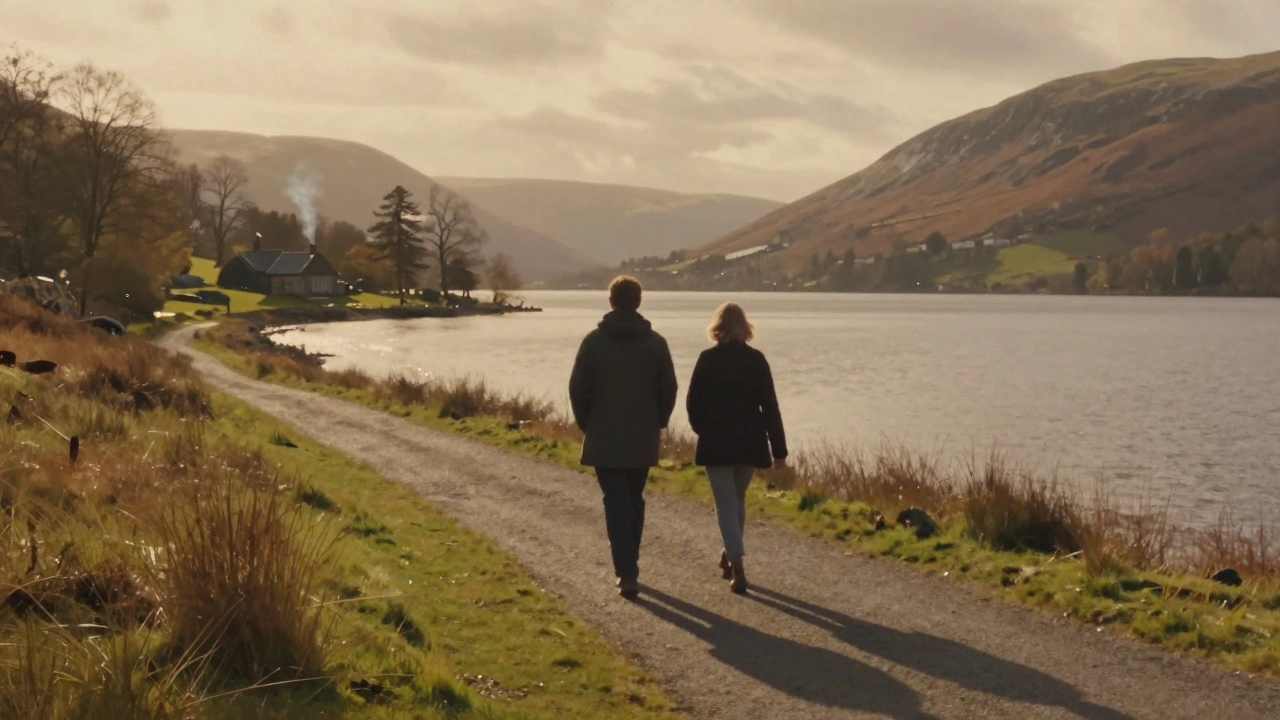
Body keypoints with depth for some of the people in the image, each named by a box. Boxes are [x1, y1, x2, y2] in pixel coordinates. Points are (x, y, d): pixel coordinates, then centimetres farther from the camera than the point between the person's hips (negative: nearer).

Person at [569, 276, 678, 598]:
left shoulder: (594, 341, -6)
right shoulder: (655, 342, -1)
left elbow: (578, 388, -6)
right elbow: (668, 389, 1)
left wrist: (587, 424, 8)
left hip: (604, 439, -2)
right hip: (643, 439, 2)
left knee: (616, 503, -2)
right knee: (634, 501, 16)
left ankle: (627, 573, -13)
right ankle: (629, 568, 24)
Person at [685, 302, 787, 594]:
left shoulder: (708, 359, -7)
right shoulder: (756, 359, -2)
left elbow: (693, 403, -5)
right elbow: (770, 406, -3)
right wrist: (779, 448, 2)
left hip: (716, 443, -2)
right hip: (749, 442, 2)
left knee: (726, 504, 0)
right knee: (738, 501, 21)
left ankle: (737, 567, -13)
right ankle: (730, 555, 33)